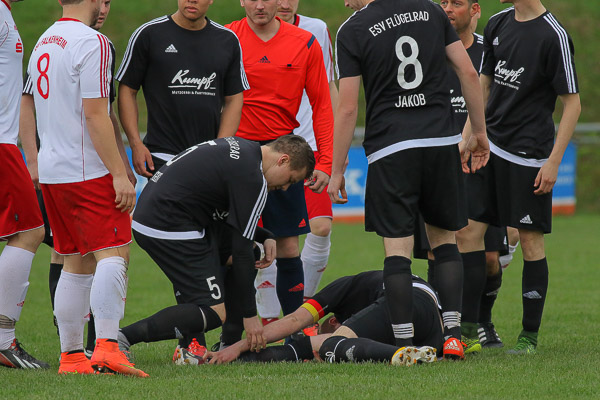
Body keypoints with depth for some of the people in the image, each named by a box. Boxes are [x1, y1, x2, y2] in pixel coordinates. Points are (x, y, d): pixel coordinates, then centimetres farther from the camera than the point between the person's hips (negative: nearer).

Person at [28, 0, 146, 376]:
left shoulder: (44, 43, 16)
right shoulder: (92, 42, -11)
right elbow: (95, 115, -17)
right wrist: (119, 174, -16)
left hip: (51, 172, 9)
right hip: (87, 171, -9)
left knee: (78, 264, 12)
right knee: (113, 255, -11)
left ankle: (71, 355, 10)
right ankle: (107, 347, -23)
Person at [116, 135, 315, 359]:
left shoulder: (241, 147, 16)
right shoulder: (253, 180, -12)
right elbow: (242, 252, -12)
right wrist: (250, 315, -6)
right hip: (168, 229, -10)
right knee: (214, 313, -9)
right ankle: (124, 338, -21)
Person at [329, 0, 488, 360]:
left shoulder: (352, 30, -3)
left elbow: (348, 108, -5)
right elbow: (468, 73, 6)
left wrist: (337, 171, 2)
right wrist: (479, 133, 15)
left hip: (390, 148, -3)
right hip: (442, 142, 3)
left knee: (397, 249, -1)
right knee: (444, 240, 14)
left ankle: (405, 345, -4)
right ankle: (453, 334, 5)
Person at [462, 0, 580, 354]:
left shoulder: (554, 36, -13)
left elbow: (572, 103, -10)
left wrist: (553, 162, -14)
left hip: (529, 156, -6)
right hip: (490, 147, 7)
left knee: (531, 240, -1)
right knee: (469, 232, 1)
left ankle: (530, 335, 9)